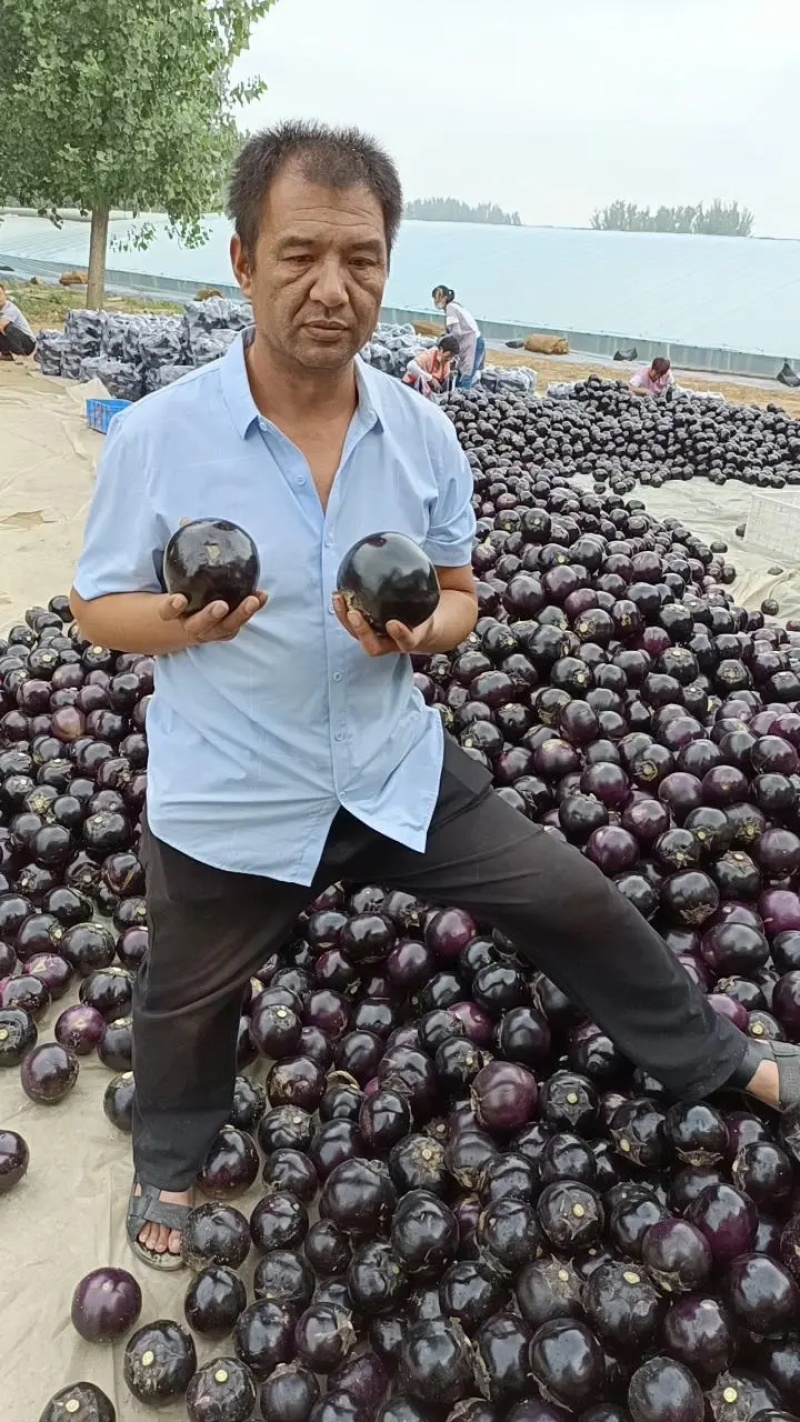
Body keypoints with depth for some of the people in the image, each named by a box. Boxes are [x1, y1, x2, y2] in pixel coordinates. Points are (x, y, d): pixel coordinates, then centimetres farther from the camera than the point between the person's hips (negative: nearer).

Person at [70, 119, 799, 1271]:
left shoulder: (424, 431, -6)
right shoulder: (155, 436, -16)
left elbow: (458, 597, 4)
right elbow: (96, 607, -6)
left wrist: (420, 629, -20)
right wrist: (183, 621, -28)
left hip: (398, 772, 2)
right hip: (228, 802, -1)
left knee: (578, 904, 8)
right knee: (190, 1004, 21)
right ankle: (170, 1167, 55)